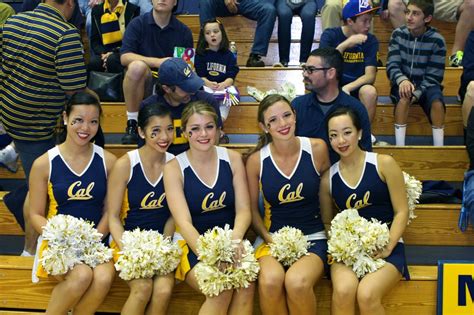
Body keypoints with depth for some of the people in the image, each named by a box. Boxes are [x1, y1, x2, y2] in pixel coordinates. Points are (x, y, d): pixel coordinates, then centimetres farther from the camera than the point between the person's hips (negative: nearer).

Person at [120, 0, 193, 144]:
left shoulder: (183, 31, 6)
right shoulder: (138, 24, -1)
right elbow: (124, 57, -13)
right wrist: (158, 62, -25)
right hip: (142, 84, -2)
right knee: (137, 66, -35)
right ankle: (131, 124, -21)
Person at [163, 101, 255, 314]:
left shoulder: (232, 159, 3)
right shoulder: (174, 168, -6)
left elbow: (244, 210, -2)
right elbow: (184, 222, -15)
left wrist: (235, 239, -25)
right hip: (194, 245, -2)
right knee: (221, 288, -30)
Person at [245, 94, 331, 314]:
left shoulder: (317, 149, -2)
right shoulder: (256, 160, -3)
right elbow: (252, 208, 7)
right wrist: (267, 237, -7)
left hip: (313, 238, 0)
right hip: (272, 238, 1)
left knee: (297, 281, -33)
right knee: (270, 279, -33)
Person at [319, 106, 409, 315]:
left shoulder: (383, 164, -1)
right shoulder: (328, 177, 7)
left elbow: (401, 211, -1)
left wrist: (387, 248, -12)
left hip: (385, 247, -2)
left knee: (367, 294, -30)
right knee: (343, 290, -30)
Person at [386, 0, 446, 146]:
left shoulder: (436, 40, -10)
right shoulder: (398, 34, -5)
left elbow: (434, 76, -9)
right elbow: (392, 65, -10)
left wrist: (417, 93, -25)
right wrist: (402, 80, -33)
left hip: (426, 85, 0)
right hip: (403, 83, 0)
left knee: (437, 102, -32)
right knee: (404, 97, -34)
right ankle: (400, 147, -32)